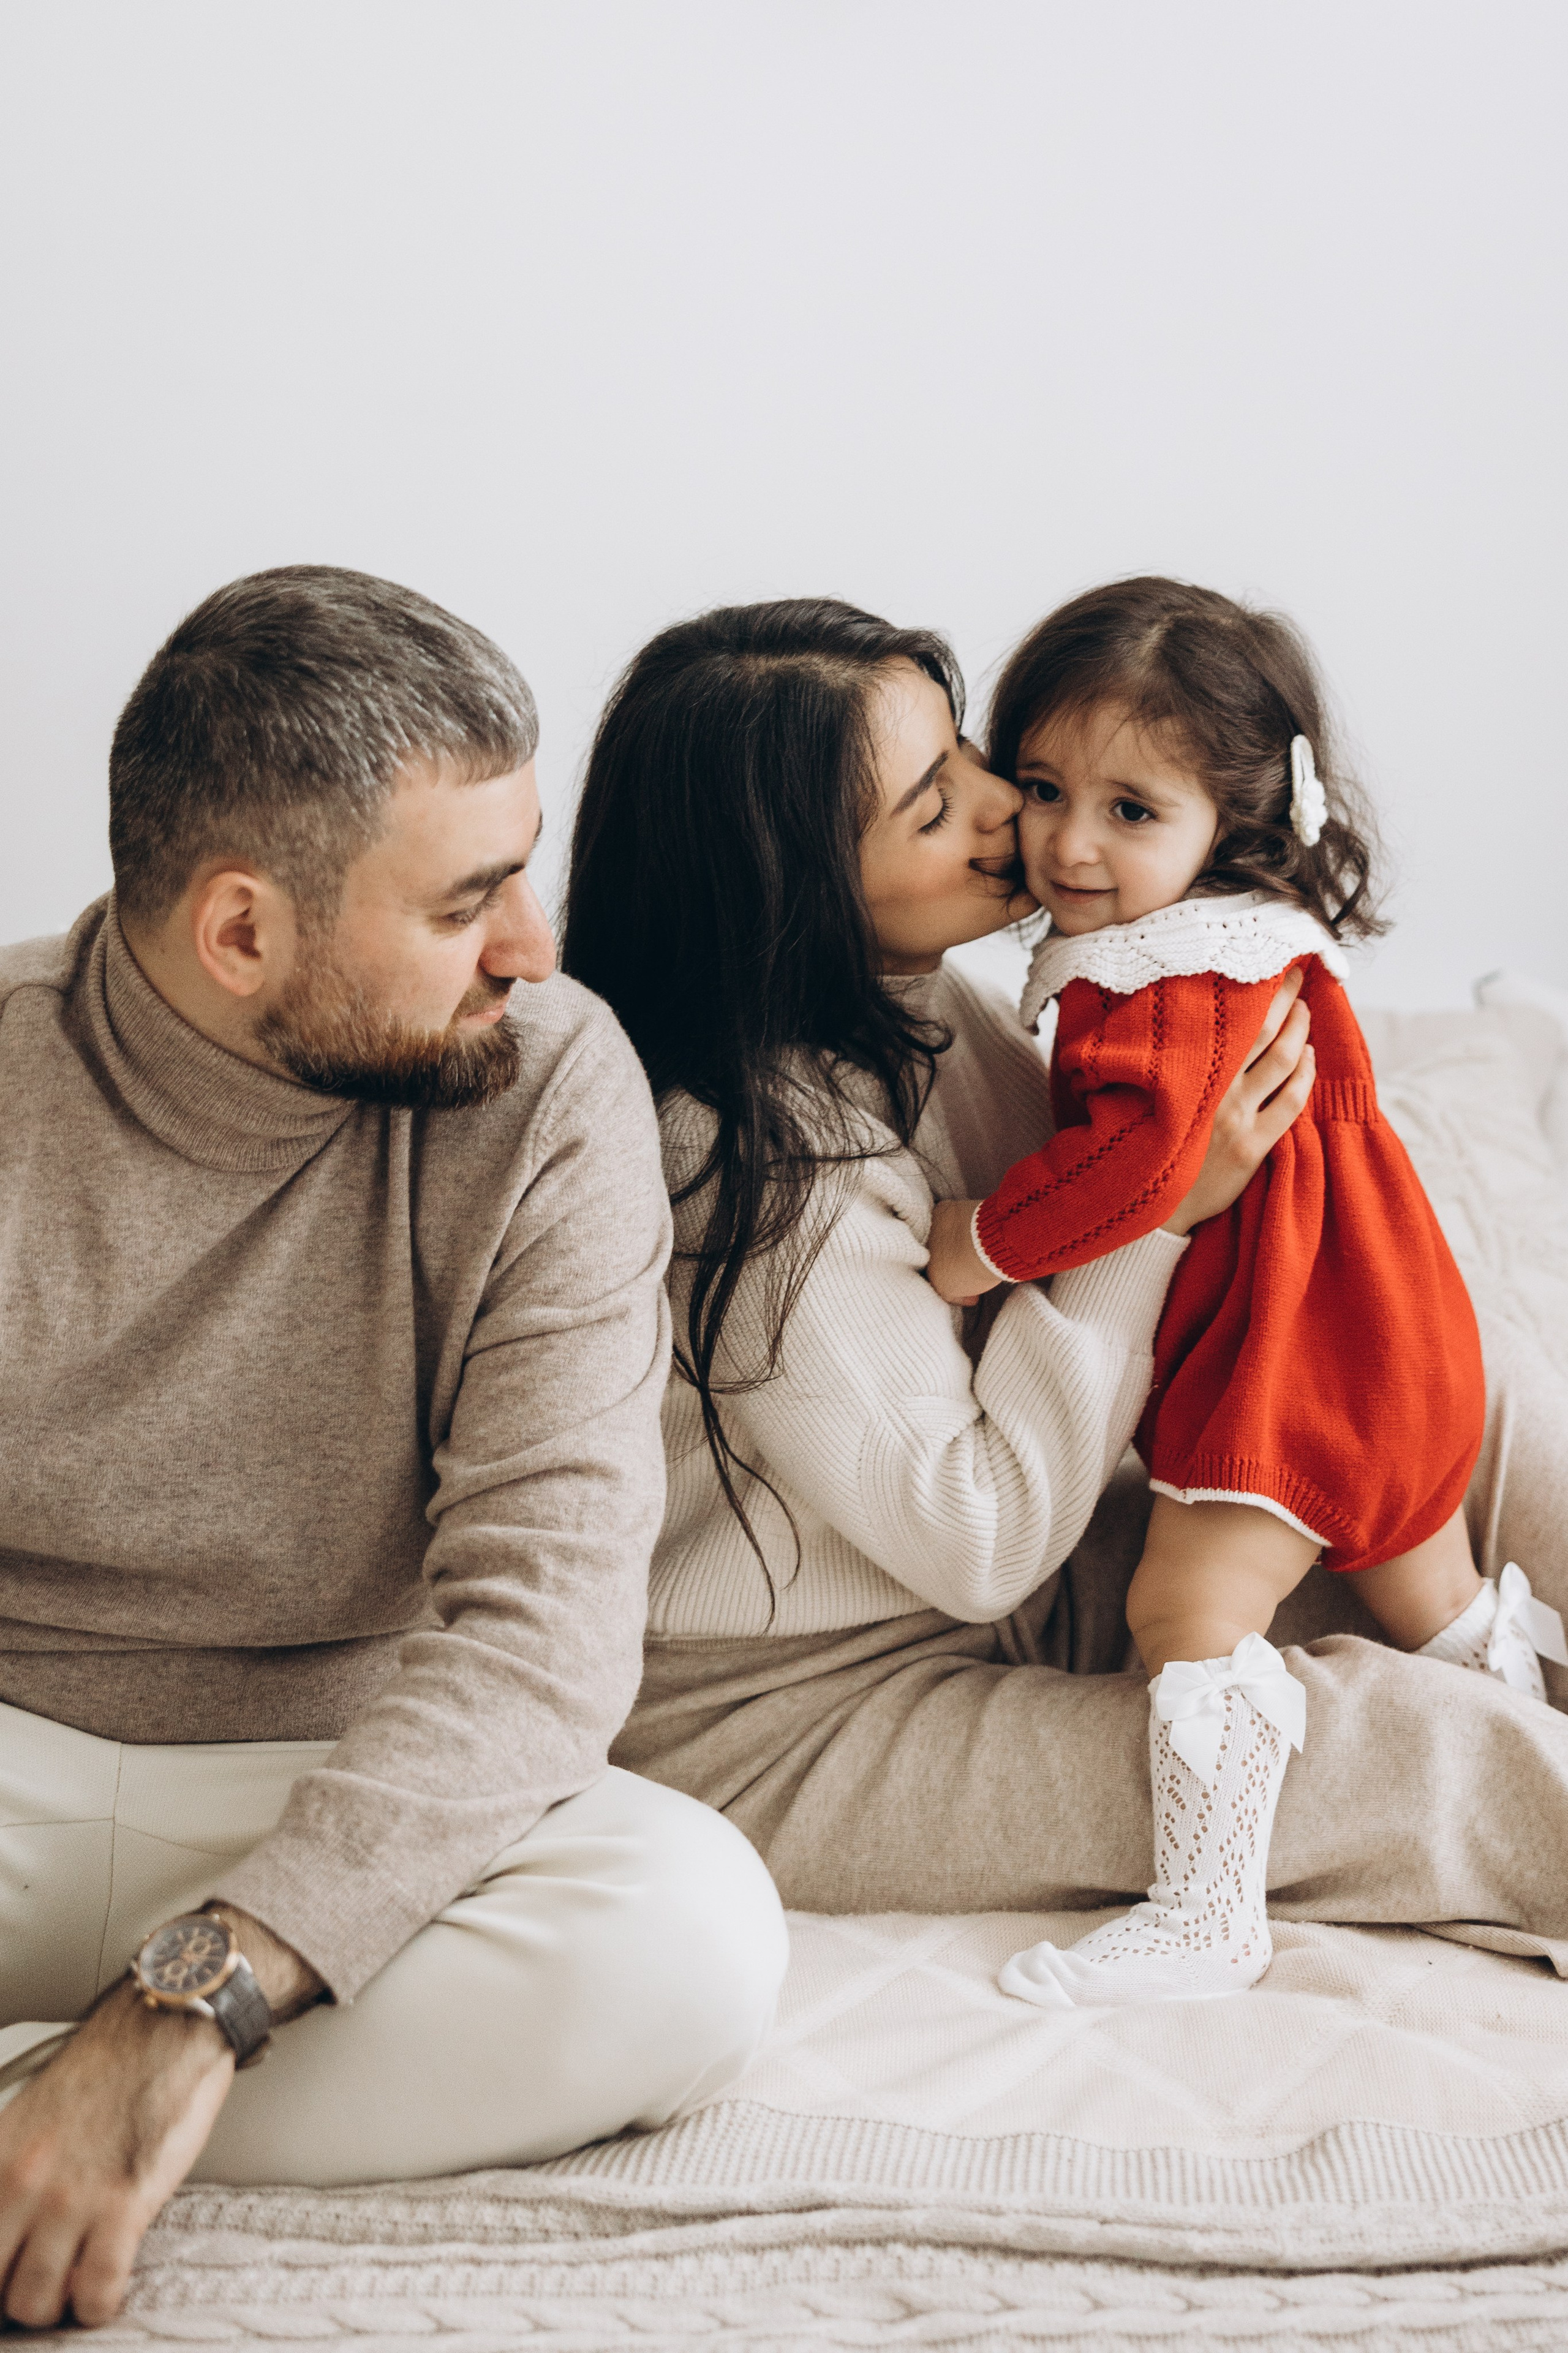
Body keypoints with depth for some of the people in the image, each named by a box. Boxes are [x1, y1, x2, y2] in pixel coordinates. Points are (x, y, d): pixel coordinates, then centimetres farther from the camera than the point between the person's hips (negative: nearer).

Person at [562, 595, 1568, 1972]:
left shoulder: (915, 1004, -3)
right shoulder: (744, 1159, -29)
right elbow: (977, 1538, -24)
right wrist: (1158, 1205, -24)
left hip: (983, 1583, 9)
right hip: (789, 1716, -8)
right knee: (1380, 1735, -22)